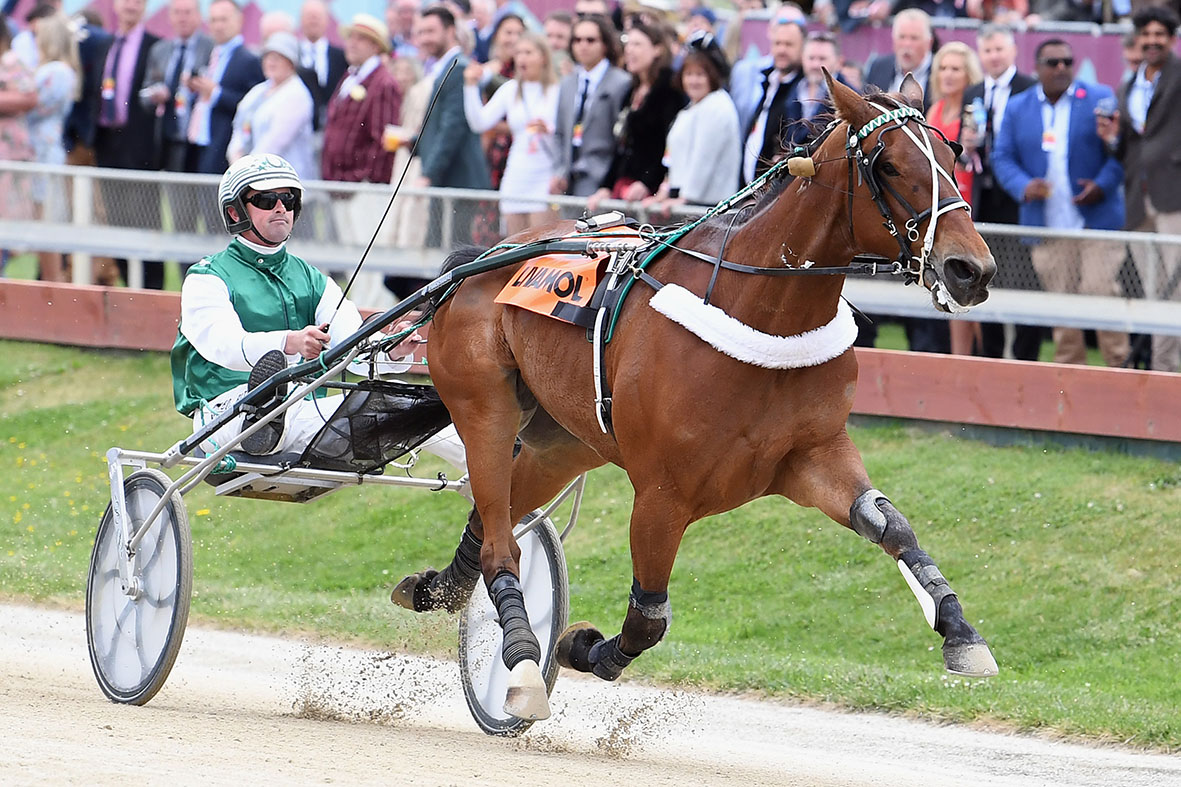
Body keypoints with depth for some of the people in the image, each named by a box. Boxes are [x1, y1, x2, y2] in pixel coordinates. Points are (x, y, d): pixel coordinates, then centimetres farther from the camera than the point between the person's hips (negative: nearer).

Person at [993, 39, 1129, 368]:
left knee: (1100, 289, -11)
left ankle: (1119, 363, 0)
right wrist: (1023, 187, -11)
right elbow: (1003, 158, 8)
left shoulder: (1099, 99, 4)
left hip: (1096, 217, -2)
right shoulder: (1017, 108, 10)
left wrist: (1103, 184, -12)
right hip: (1047, 226, 2)